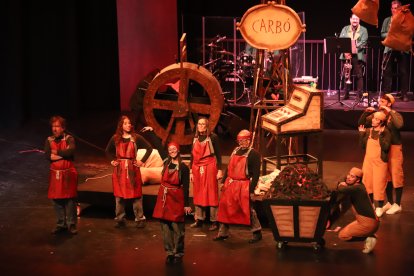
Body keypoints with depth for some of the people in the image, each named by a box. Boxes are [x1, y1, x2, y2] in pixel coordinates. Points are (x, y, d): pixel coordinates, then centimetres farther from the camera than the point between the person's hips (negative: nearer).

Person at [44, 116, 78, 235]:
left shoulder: (69, 139, -5)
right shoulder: (49, 140, 4)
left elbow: (71, 151, -25)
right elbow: (48, 156, -11)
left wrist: (57, 152, -12)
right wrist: (63, 154, -18)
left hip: (68, 173, -3)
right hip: (55, 173, 3)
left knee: (70, 199, 0)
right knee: (57, 200, 8)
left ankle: (71, 224, 9)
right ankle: (61, 224, 19)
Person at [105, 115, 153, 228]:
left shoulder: (136, 138, -3)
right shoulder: (115, 138, 4)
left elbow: (149, 148, 1)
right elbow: (108, 151, 21)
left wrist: (142, 161, -4)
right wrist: (112, 160, 8)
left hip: (133, 169, -2)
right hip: (119, 169, 2)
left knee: (136, 195, 0)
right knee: (119, 195, 5)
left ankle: (139, 219, 6)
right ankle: (120, 219, 13)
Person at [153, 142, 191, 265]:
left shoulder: (183, 167, -9)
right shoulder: (166, 163, 3)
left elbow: (186, 187, -8)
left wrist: (186, 204, -9)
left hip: (177, 198, -5)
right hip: (164, 197, 5)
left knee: (177, 227, -2)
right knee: (165, 226, 8)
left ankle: (178, 254, 10)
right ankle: (170, 252, 19)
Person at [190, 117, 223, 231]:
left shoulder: (213, 137, -4)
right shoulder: (195, 138, 12)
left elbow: (218, 154, -3)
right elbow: (192, 155, 16)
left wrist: (219, 170, -8)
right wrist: (191, 170, 13)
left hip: (209, 168, -5)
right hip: (197, 169, 5)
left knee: (211, 194, -3)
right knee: (198, 194, 9)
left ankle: (214, 221, 1)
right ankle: (199, 220, 17)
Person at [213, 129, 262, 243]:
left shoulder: (253, 154, -7)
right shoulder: (235, 151, 13)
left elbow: (256, 174, -10)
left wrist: (252, 190, -14)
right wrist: (224, 182, 13)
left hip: (243, 186, -7)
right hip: (230, 184, 7)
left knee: (248, 209, -3)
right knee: (225, 208, 8)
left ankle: (257, 233, 11)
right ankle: (223, 233, 19)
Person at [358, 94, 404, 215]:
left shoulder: (395, 115, -9)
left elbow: (399, 125, -32)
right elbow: (361, 123, 6)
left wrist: (390, 112, -28)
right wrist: (366, 113, -9)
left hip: (394, 148, -6)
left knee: (396, 175, -2)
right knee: (386, 176, 13)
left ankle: (397, 205, 7)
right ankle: (390, 202, 26)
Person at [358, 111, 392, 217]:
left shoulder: (386, 132, -11)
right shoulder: (368, 131, 5)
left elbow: (386, 148, -20)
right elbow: (363, 146, 7)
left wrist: (381, 135, -26)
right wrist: (361, 134, -3)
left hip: (380, 162, -5)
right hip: (368, 161, 6)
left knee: (379, 184, -2)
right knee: (367, 183, 12)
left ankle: (379, 207, 9)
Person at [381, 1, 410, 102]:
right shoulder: (387, 20, 11)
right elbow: (382, 34, 7)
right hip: (389, 48, 1)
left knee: (403, 72, 1)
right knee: (387, 71, -1)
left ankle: (404, 94, 6)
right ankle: (386, 93, 5)